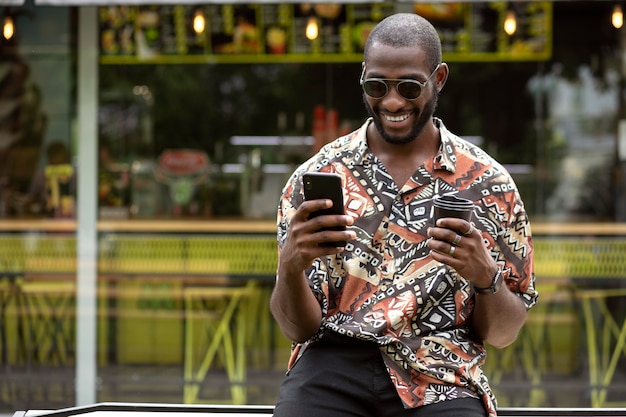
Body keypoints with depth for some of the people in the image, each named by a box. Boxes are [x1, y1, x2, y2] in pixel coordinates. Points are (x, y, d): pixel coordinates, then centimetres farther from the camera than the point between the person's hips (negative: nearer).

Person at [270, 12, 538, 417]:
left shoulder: (489, 183, 6)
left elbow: (504, 334, 9)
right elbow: (300, 327, 4)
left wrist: (485, 274, -12)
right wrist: (291, 266, -18)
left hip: (442, 384, 0)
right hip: (333, 366, 0)